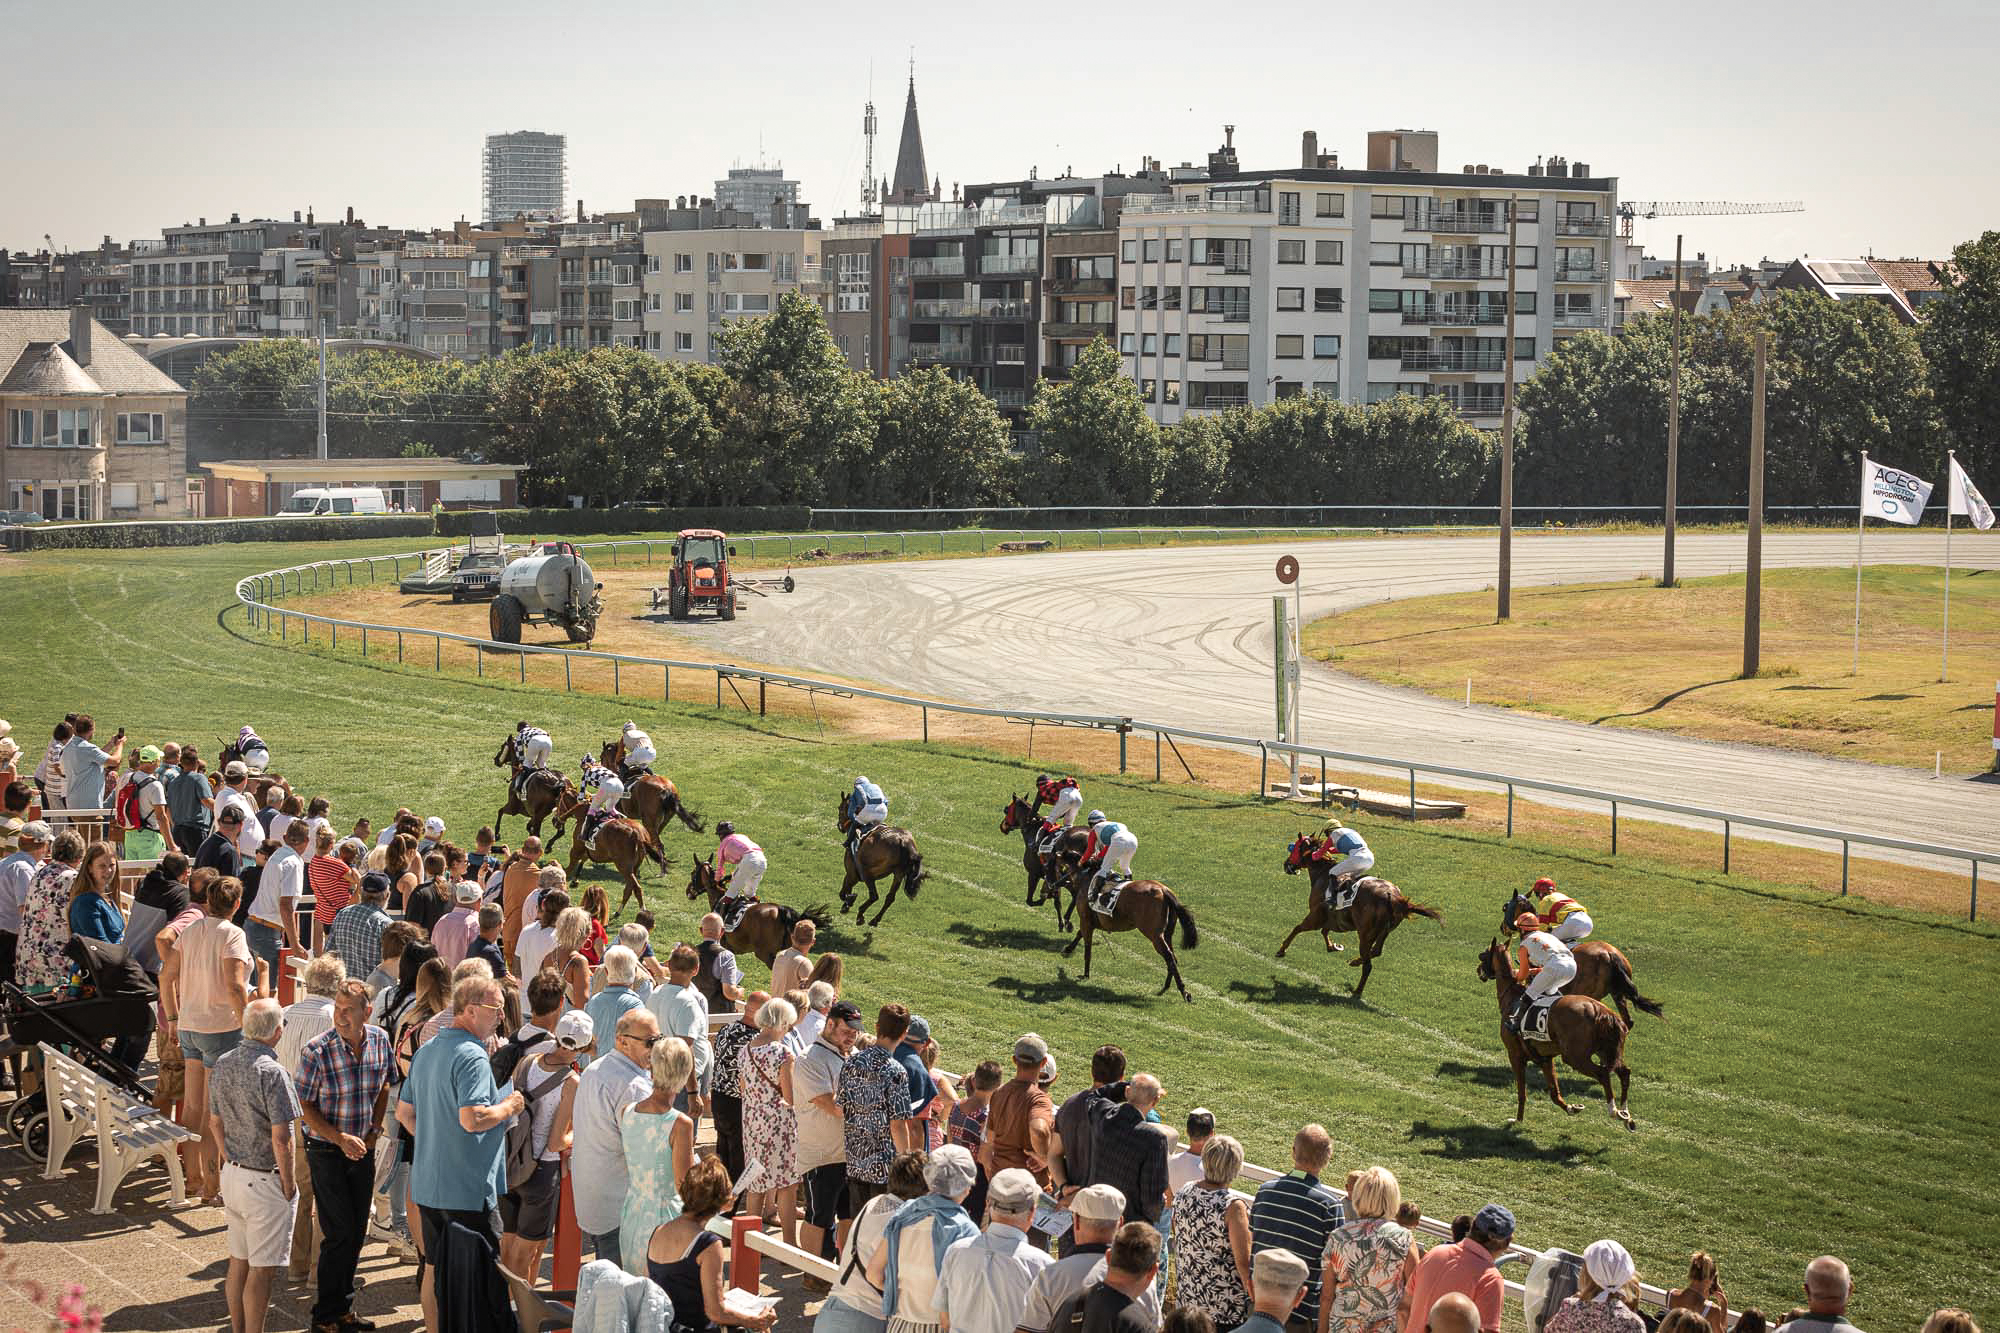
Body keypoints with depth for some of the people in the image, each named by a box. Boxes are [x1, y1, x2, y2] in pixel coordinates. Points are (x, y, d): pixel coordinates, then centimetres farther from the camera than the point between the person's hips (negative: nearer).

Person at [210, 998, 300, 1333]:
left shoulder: (224, 1064, 3)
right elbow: (280, 1137, -22)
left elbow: (215, 1123, 13)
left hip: (233, 1175, 8)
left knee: (239, 1260, 18)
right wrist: (288, 1180, -10)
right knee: (262, 1268, 0)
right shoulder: (271, 1071, -21)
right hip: (265, 1180, -8)